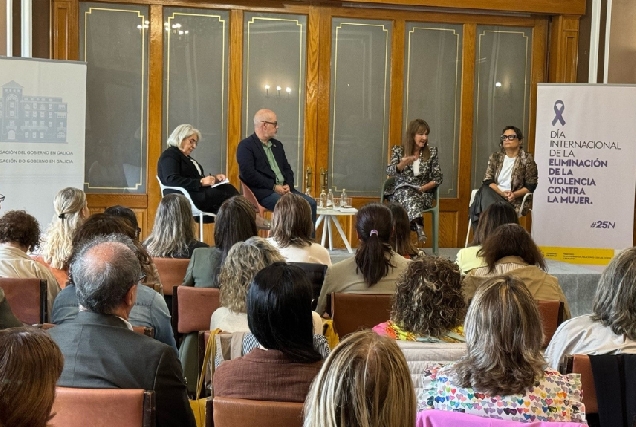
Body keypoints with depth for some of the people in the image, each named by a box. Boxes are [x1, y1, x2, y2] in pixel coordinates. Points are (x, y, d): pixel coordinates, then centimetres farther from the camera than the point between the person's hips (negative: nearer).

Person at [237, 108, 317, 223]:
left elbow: (287, 169, 21)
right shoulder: (246, 146, -2)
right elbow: (248, 174, -13)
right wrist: (273, 186, -16)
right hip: (264, 192, -7)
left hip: (284, 189, 7)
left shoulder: (277, 145, 22)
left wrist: (288, 185, -1)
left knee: (311, 203, -14)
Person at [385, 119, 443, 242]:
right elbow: (389, 172, -9)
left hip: (423, 194, 1)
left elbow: (438, 178, 4)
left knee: (410, 198, -35)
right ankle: (418, 226, -58)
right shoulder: (398, 151, 5)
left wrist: (422, 188, -11)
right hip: (400, 192, -1)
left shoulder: (432, 152, 7)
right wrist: (403, 163, -29)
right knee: (406, 193, -38)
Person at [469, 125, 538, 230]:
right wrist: (501, 192, -11)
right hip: (495, 196, 4)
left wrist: (514, 194, -16)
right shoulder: (495, 157, 14)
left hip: (516, 200, -4)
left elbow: (531, 186, 0)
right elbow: (487, 180, 6)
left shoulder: (526, 159, 2)